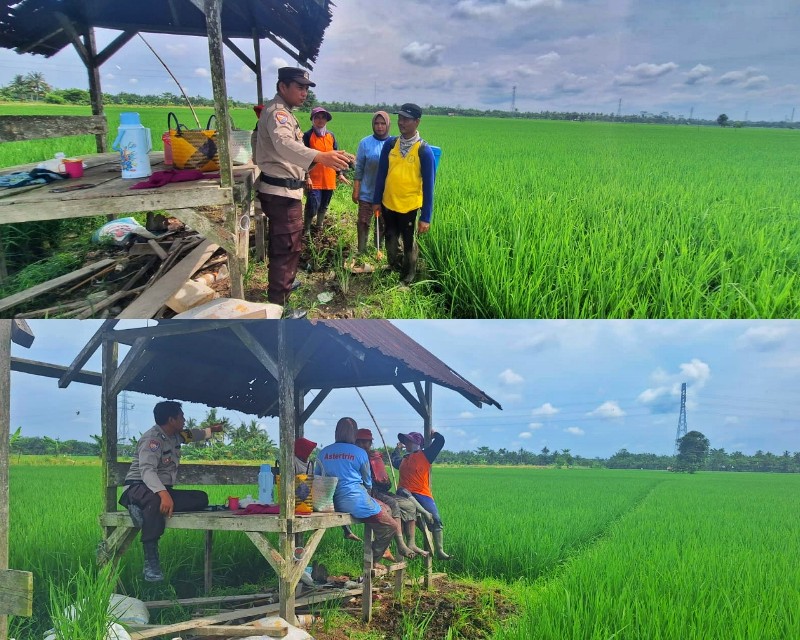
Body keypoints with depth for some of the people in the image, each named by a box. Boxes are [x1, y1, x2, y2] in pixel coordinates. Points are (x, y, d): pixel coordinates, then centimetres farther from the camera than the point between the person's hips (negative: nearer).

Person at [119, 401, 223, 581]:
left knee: (201, 498, -10)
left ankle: (143, 510, -20)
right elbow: (147, 470, -32)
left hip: (163, 490, 9)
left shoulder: (176, 436, 11)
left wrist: (211, 430, 51)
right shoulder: (152, 438, -17)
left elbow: (193, 434, 37)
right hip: (138, 487, -9)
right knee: (156, 500, -43)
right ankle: (151, 564, -42)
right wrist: (163, 494, -47)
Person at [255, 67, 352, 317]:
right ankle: (278, 306, -2)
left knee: (279, 243, 26)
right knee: (288, 247, -7)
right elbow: (284, 144, -41)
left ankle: (280, 283, 44)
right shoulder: (277, 111, -20)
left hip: (279, 189, 11)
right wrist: (320, 157, -58)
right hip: (282, 192, -11)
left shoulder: (280, 111, 15)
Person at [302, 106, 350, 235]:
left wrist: (339, 173, 13)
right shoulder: (308, 136, -6)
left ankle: (319, 227, 31)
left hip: (329, 179, 5)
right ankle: (306, 230, 6)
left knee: (324, 205, 14)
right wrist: (307, 177, -14)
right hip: (314, 180, -5)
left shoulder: (331, 135, 10)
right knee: (313, 206, -10)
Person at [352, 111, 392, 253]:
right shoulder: (365, 143, -4)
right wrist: (355, 190, -3)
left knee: (383, 224, 12)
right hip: (367, 193, -1)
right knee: (363, 222, 2)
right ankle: (361, 251, 13)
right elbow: (359, 168, -1)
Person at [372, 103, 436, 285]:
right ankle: (394, 268, 41)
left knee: (408, 243, 13)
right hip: (388, 203, 3)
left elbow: (428, 185, -11)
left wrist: (425, 217, -13)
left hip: (409, 206, -3)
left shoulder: (424, 150, -14)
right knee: (391, 240, 19)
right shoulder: (390, 144, -3)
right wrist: (376, 201, 6)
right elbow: (381, 174, 6)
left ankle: (409, 276, 33)